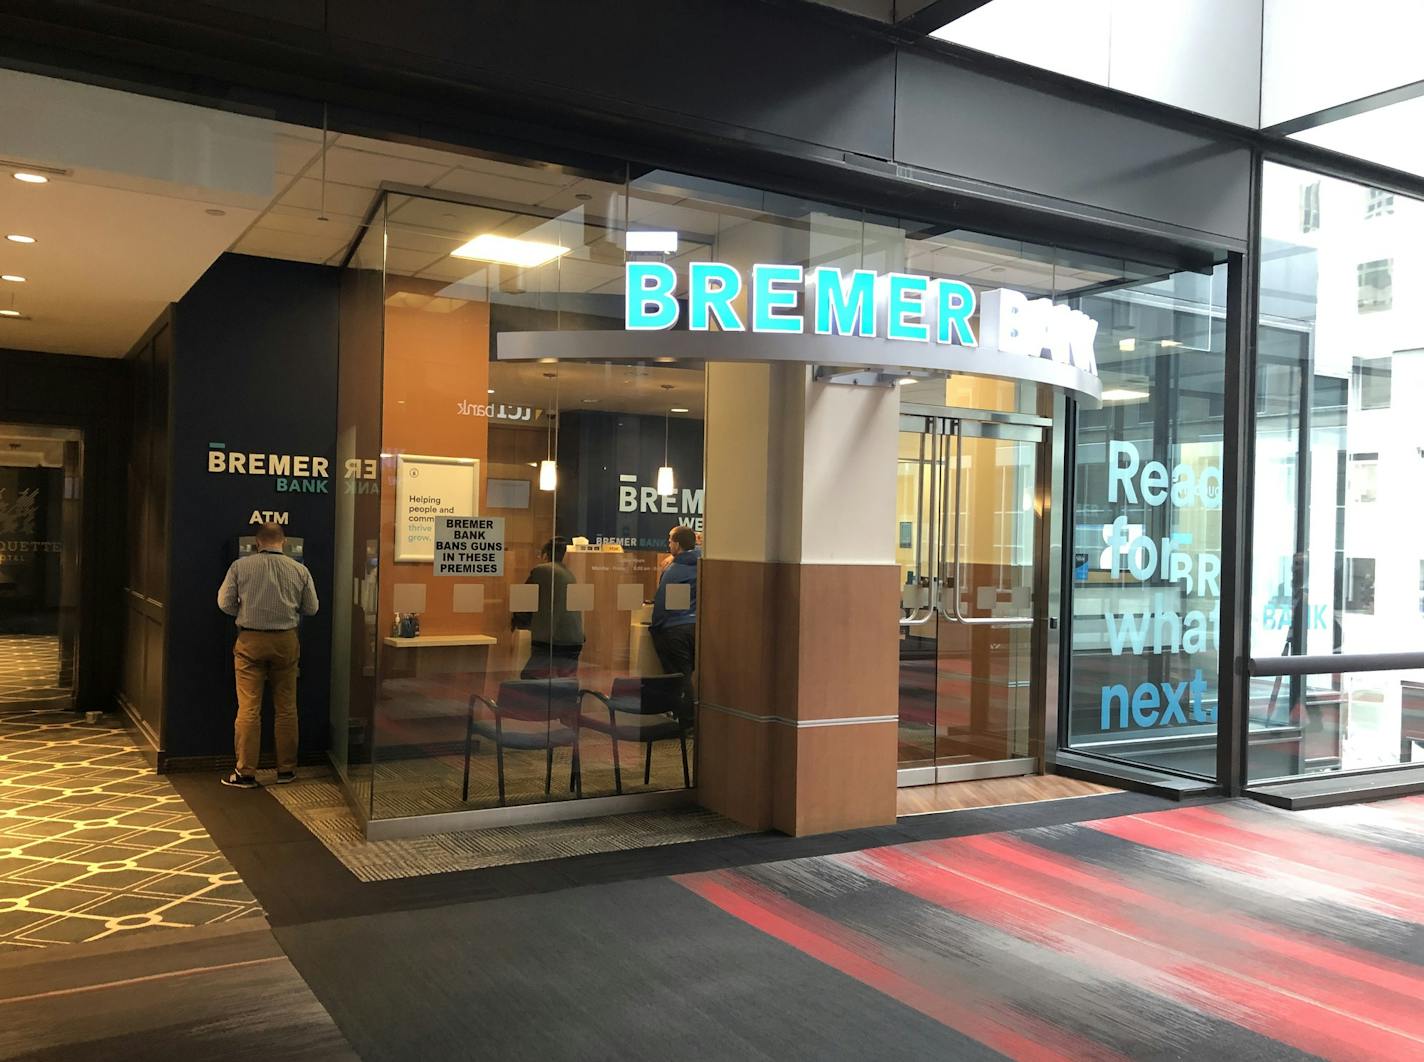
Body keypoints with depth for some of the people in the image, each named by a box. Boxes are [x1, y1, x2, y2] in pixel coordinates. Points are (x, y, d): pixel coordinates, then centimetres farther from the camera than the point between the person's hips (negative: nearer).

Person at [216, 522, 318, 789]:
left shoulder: (240, 566, -4)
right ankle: (286, 769, 18)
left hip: (250, 640, -2)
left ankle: (246, 772, 4)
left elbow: (225, 603, -2)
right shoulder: (299, 570, 0)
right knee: (286, 707, 11)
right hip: (286, 641, 2)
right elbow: (311, 608, 5)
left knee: (248, 709, 1)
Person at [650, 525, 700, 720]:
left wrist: (655, 627, 2)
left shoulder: (672, 571, -11)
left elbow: (661, 602, -9)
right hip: (698, 627, 5)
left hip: (675, 629, -5)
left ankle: (686, 721, 3)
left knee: (680, 677, 0)